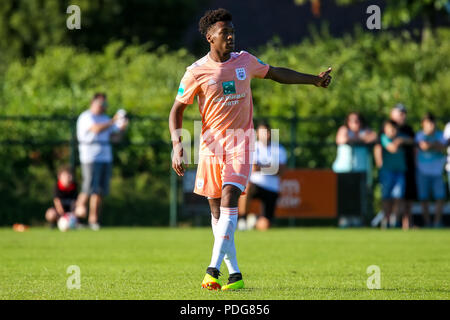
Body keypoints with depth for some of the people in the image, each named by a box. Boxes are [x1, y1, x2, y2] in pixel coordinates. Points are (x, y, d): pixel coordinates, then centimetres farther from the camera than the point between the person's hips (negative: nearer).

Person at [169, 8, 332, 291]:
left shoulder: (245, 61, 5)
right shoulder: (197, 72, -4)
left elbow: (277, 74, 23)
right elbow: (177, 110, 2)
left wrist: (315, 80, 24)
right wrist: (177, 146, -10)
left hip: (240, 142, 0)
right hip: (211, 142, 0)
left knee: (229, 198, -18)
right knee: (216, 208, 2)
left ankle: (214, 269, -23)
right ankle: (234, 274, 10)